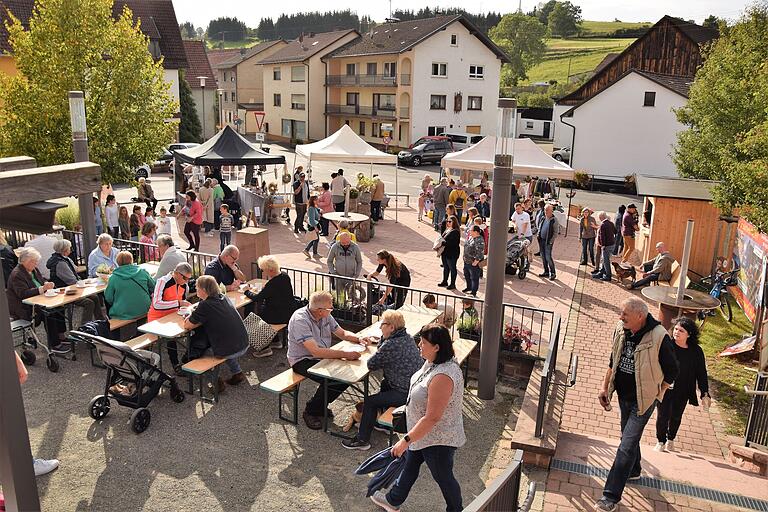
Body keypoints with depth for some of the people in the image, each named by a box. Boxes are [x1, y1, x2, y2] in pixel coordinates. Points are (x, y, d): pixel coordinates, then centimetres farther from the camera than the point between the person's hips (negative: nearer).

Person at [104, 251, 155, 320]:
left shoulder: (113, 278, -11)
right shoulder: (143, 272, -5)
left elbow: (109, 299, -3)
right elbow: (153, 288, 6)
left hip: (123, 315, -3)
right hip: (144, 311, 3)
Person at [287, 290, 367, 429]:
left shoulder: (325, 316, 0)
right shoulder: (300, 320, -25)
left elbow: (342, 333, 14)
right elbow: (315, 351, -32)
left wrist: (359, 339, -6)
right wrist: (345, 354, -33)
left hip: (322, 357, 8)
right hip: (302, 361, -8)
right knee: (333, 379, -28)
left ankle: (321, 405, 9)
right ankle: (310, 412, -4)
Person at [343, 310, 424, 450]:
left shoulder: (391, 345, -23)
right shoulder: (407, 337, 6)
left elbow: (371, 365, -14)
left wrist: (377, 354, 3)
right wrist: (376, 342, 8)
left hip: (405, 394, -10)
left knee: (369, 401, 1)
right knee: (385, 384, 32)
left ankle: (362, 440, 13)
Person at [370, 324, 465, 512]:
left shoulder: (442, 377, -37)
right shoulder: (433, 362, -6)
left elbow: (432, 418, -34)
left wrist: (406, 440, -28)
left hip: (438, 439, -9)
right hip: (423, 433, 9)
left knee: (443, 477, 15)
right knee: (409, 464, 26)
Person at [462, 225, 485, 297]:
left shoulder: (479, 241, -23)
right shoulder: (471, 237, 7)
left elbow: (480, 253, -26)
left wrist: (475, 262, -23)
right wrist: (465, 258, 18)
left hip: (473, 263, -10)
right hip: (467, 261, 10)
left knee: (474, 278, 2)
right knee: (467, 276, 24)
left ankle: (473, 293, 12)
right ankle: (469, 288, 43)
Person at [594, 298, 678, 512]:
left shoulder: (659, 338, -24)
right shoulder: (621, 330, -6)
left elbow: (672, 372, -10)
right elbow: (613, 360, 9)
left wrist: (656, 394, -6)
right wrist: (604, 387, 8)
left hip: (643, 400, -6)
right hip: (623, 396, 7)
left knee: (627, 446, -8)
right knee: (629, 436, 26)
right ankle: (634, 470, 50)